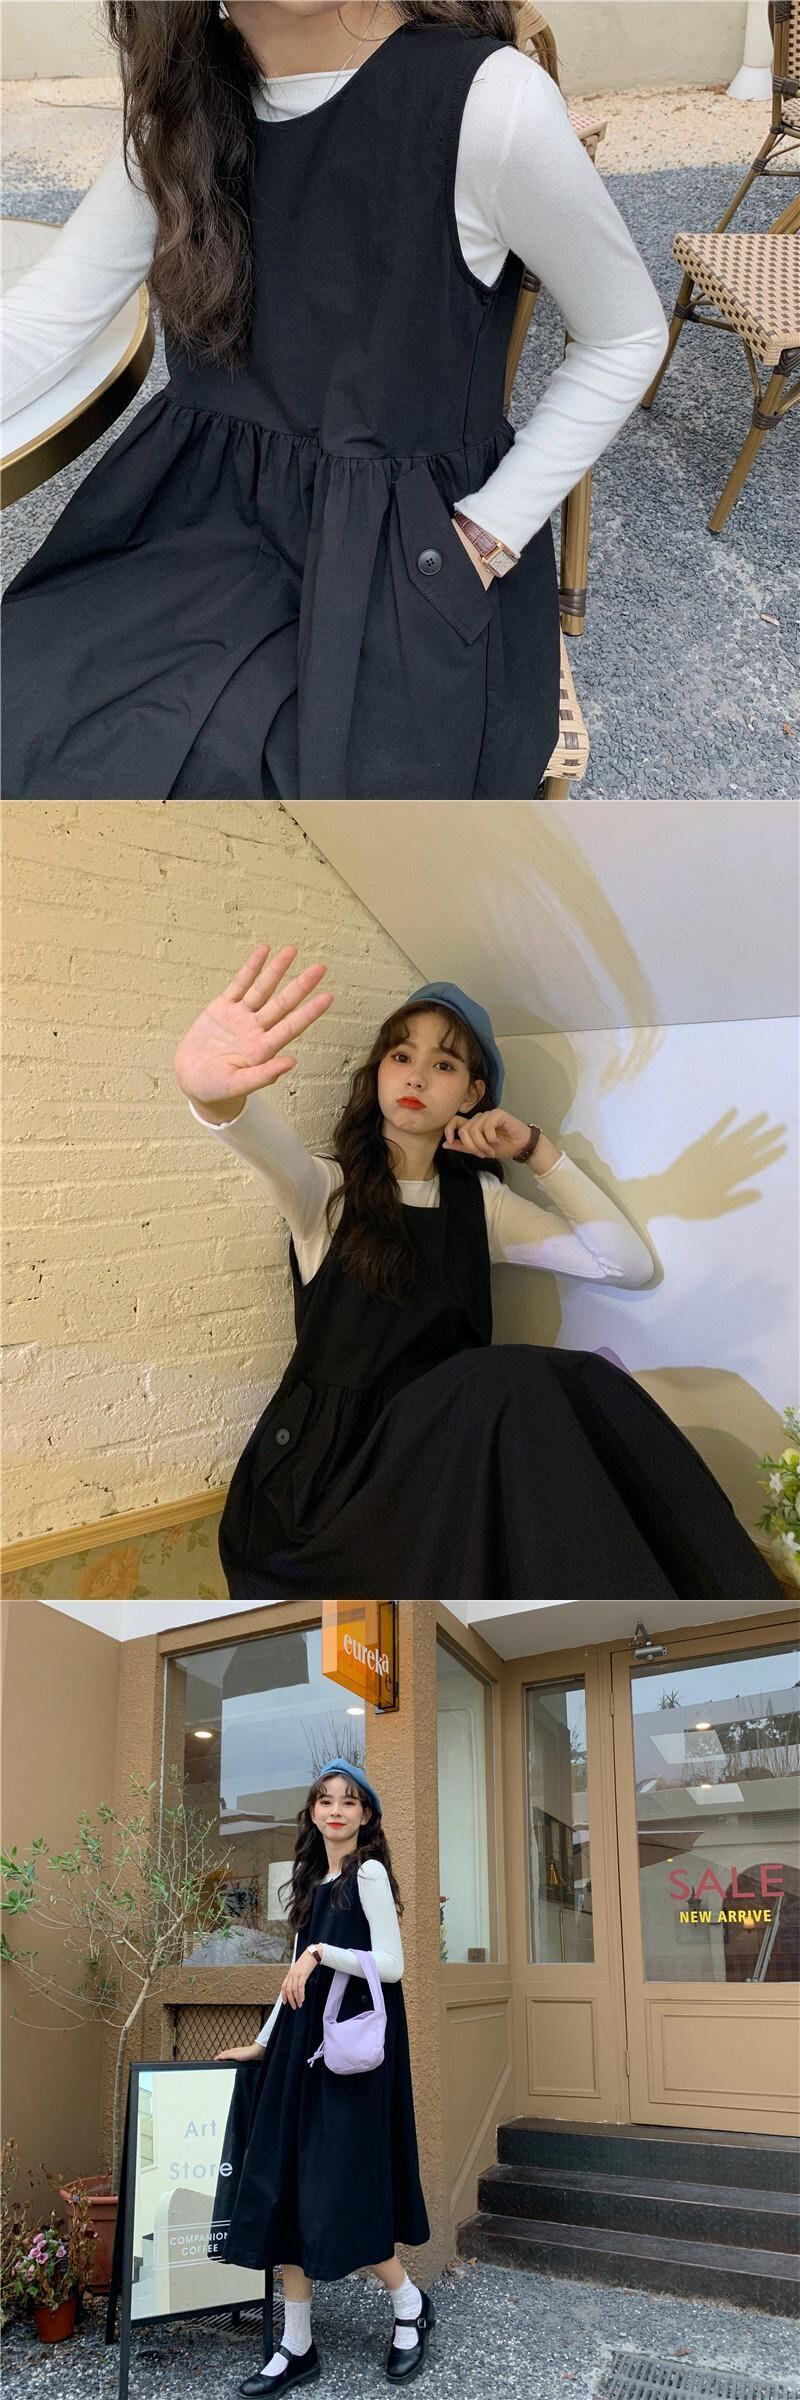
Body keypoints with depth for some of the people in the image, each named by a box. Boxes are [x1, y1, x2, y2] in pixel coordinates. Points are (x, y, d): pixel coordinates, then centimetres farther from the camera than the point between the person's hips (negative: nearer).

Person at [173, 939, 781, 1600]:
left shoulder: (476, 1201, 13)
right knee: (512, 1380, -31)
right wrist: (215, 1094, -50)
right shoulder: (328, 1190, 1)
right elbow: (274, 1145, -26)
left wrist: (537, 1150, -1)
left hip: (452, 1442, 4)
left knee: (588, 1386, -26)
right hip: (334, 1461, -4)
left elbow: (629, 1264, 7)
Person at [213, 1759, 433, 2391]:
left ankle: (410, 2305, 17)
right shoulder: (314, 1881, 13)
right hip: (303, 2043, 8)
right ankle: (297, 2347, 14)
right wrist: (264, 2043, 21)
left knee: (337, 2192, -6)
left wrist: (321, 1952, -21)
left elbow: (392, 1965, -14)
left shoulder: (369, 1873, -8)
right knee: (285, 2192, 4)